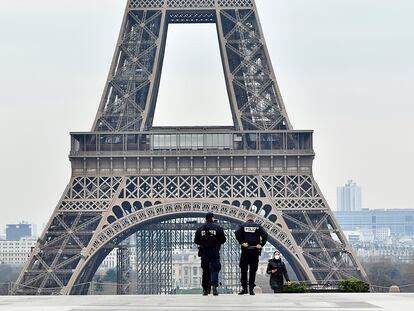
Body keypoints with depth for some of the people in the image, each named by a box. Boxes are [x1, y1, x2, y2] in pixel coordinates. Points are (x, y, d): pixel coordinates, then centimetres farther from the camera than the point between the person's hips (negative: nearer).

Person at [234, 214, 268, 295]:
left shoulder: (243, 225, 5)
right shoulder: (258, 226, 6)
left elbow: (237, 233, -13)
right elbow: (265, 234, -8)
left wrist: (241, 242, -11)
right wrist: (261, 244, -8)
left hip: (245, 250, -1)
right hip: (255, 251, 1)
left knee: (244, 270, 7)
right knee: (253, 270, 4)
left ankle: (244, 288, 2)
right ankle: (251, 288, 0)